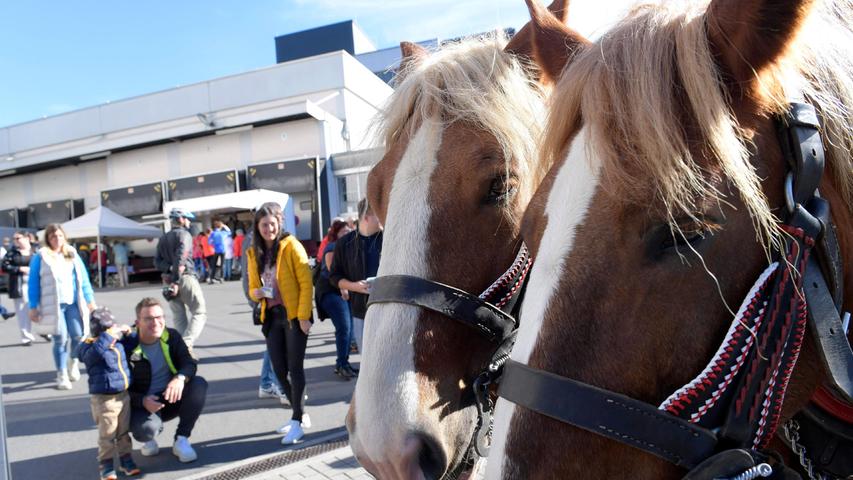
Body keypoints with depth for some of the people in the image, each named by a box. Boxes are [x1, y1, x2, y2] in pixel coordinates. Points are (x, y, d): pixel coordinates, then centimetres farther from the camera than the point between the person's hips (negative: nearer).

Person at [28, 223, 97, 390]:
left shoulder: (72, 254, 12)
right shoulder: (40, 257, 3)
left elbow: (83, 278, 13)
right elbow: (33, 284, 3)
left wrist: (90, 300, 11)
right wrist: (33, 307, 0)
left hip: (73, 303, 3)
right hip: (53, 305, -2)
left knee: (78, 336, -6)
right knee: (60, 339, -5)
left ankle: (74, 363, 23)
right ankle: (62, 376, 10)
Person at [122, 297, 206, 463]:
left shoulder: (171, 336, -5)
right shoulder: (127, 346, -15)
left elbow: (190, 363, -14)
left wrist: (180, 378, -38)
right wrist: (143, 401, -30)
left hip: (171, 398, 3)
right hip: (143, 404, -3)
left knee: (199, 384, -25)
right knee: (146, 428, -35)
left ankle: (181, 440, -12)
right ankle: (149, 438, 7)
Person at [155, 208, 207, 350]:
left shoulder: (163, 239, 19)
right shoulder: (184, 234, -4)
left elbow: (157, 261, 8)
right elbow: (180, 258, -17)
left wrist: (169, 269, -6)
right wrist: (176, 281, -19)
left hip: (170, 280, 7)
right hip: (186, 277, -7)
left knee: (179, 317, 11)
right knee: (200, 312, -4)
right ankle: (186, 344, -20)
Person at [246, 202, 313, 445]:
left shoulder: (290, 245, -8)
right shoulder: (253, 253, 9)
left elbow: (306, 283, -11)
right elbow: (252, 287, 17)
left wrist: (303, 316, -16)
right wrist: (256, 293, -7)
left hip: (294, 315, -6)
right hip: (272, 316, 6)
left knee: (295, 367, -4)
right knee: (279, 369, 8)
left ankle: (297, 422, 6)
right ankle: (300, 415, 25)